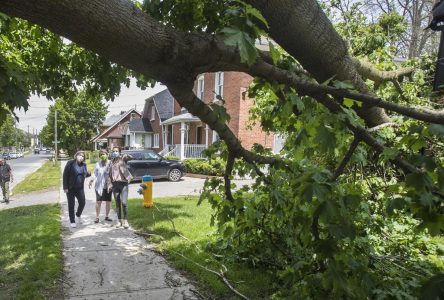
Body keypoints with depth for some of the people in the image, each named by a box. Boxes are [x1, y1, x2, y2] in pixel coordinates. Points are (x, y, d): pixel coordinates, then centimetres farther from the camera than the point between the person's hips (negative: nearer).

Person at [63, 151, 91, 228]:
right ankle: (72, 221, 17)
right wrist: (65, 187, -15)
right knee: (71, 205, 5)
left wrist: (88, 174, -8)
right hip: (70, 188, -4)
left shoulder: (84, 165, 5)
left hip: (80, 188, 4)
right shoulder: (70, 163, -10)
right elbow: (65, 175, -11)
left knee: (82, 203, 1)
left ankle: (78, 215, 32)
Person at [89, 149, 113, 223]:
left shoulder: (110, 163, -1)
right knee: (98, 201, -3)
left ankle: (107, 216, 21)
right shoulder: (98, 164, 7)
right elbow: (95, 174, 9)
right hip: (99, 185, 0)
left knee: (108, 201, 7)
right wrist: (91, 180, -9)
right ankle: (97, 217, 6)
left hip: (108, 186, 0)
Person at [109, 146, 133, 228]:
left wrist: (124, 156, -35)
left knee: (124, 203, -11)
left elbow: (130, 157, -18)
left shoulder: (122, 158, 2)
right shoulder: (111, 161, 14)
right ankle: (120, 220, 16)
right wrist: (110, 184, 11)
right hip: (115, 184, 4)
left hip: (123, 183, -4)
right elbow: (110, 174, 18)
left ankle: (125, 220, 0)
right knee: (117, 204, 7)